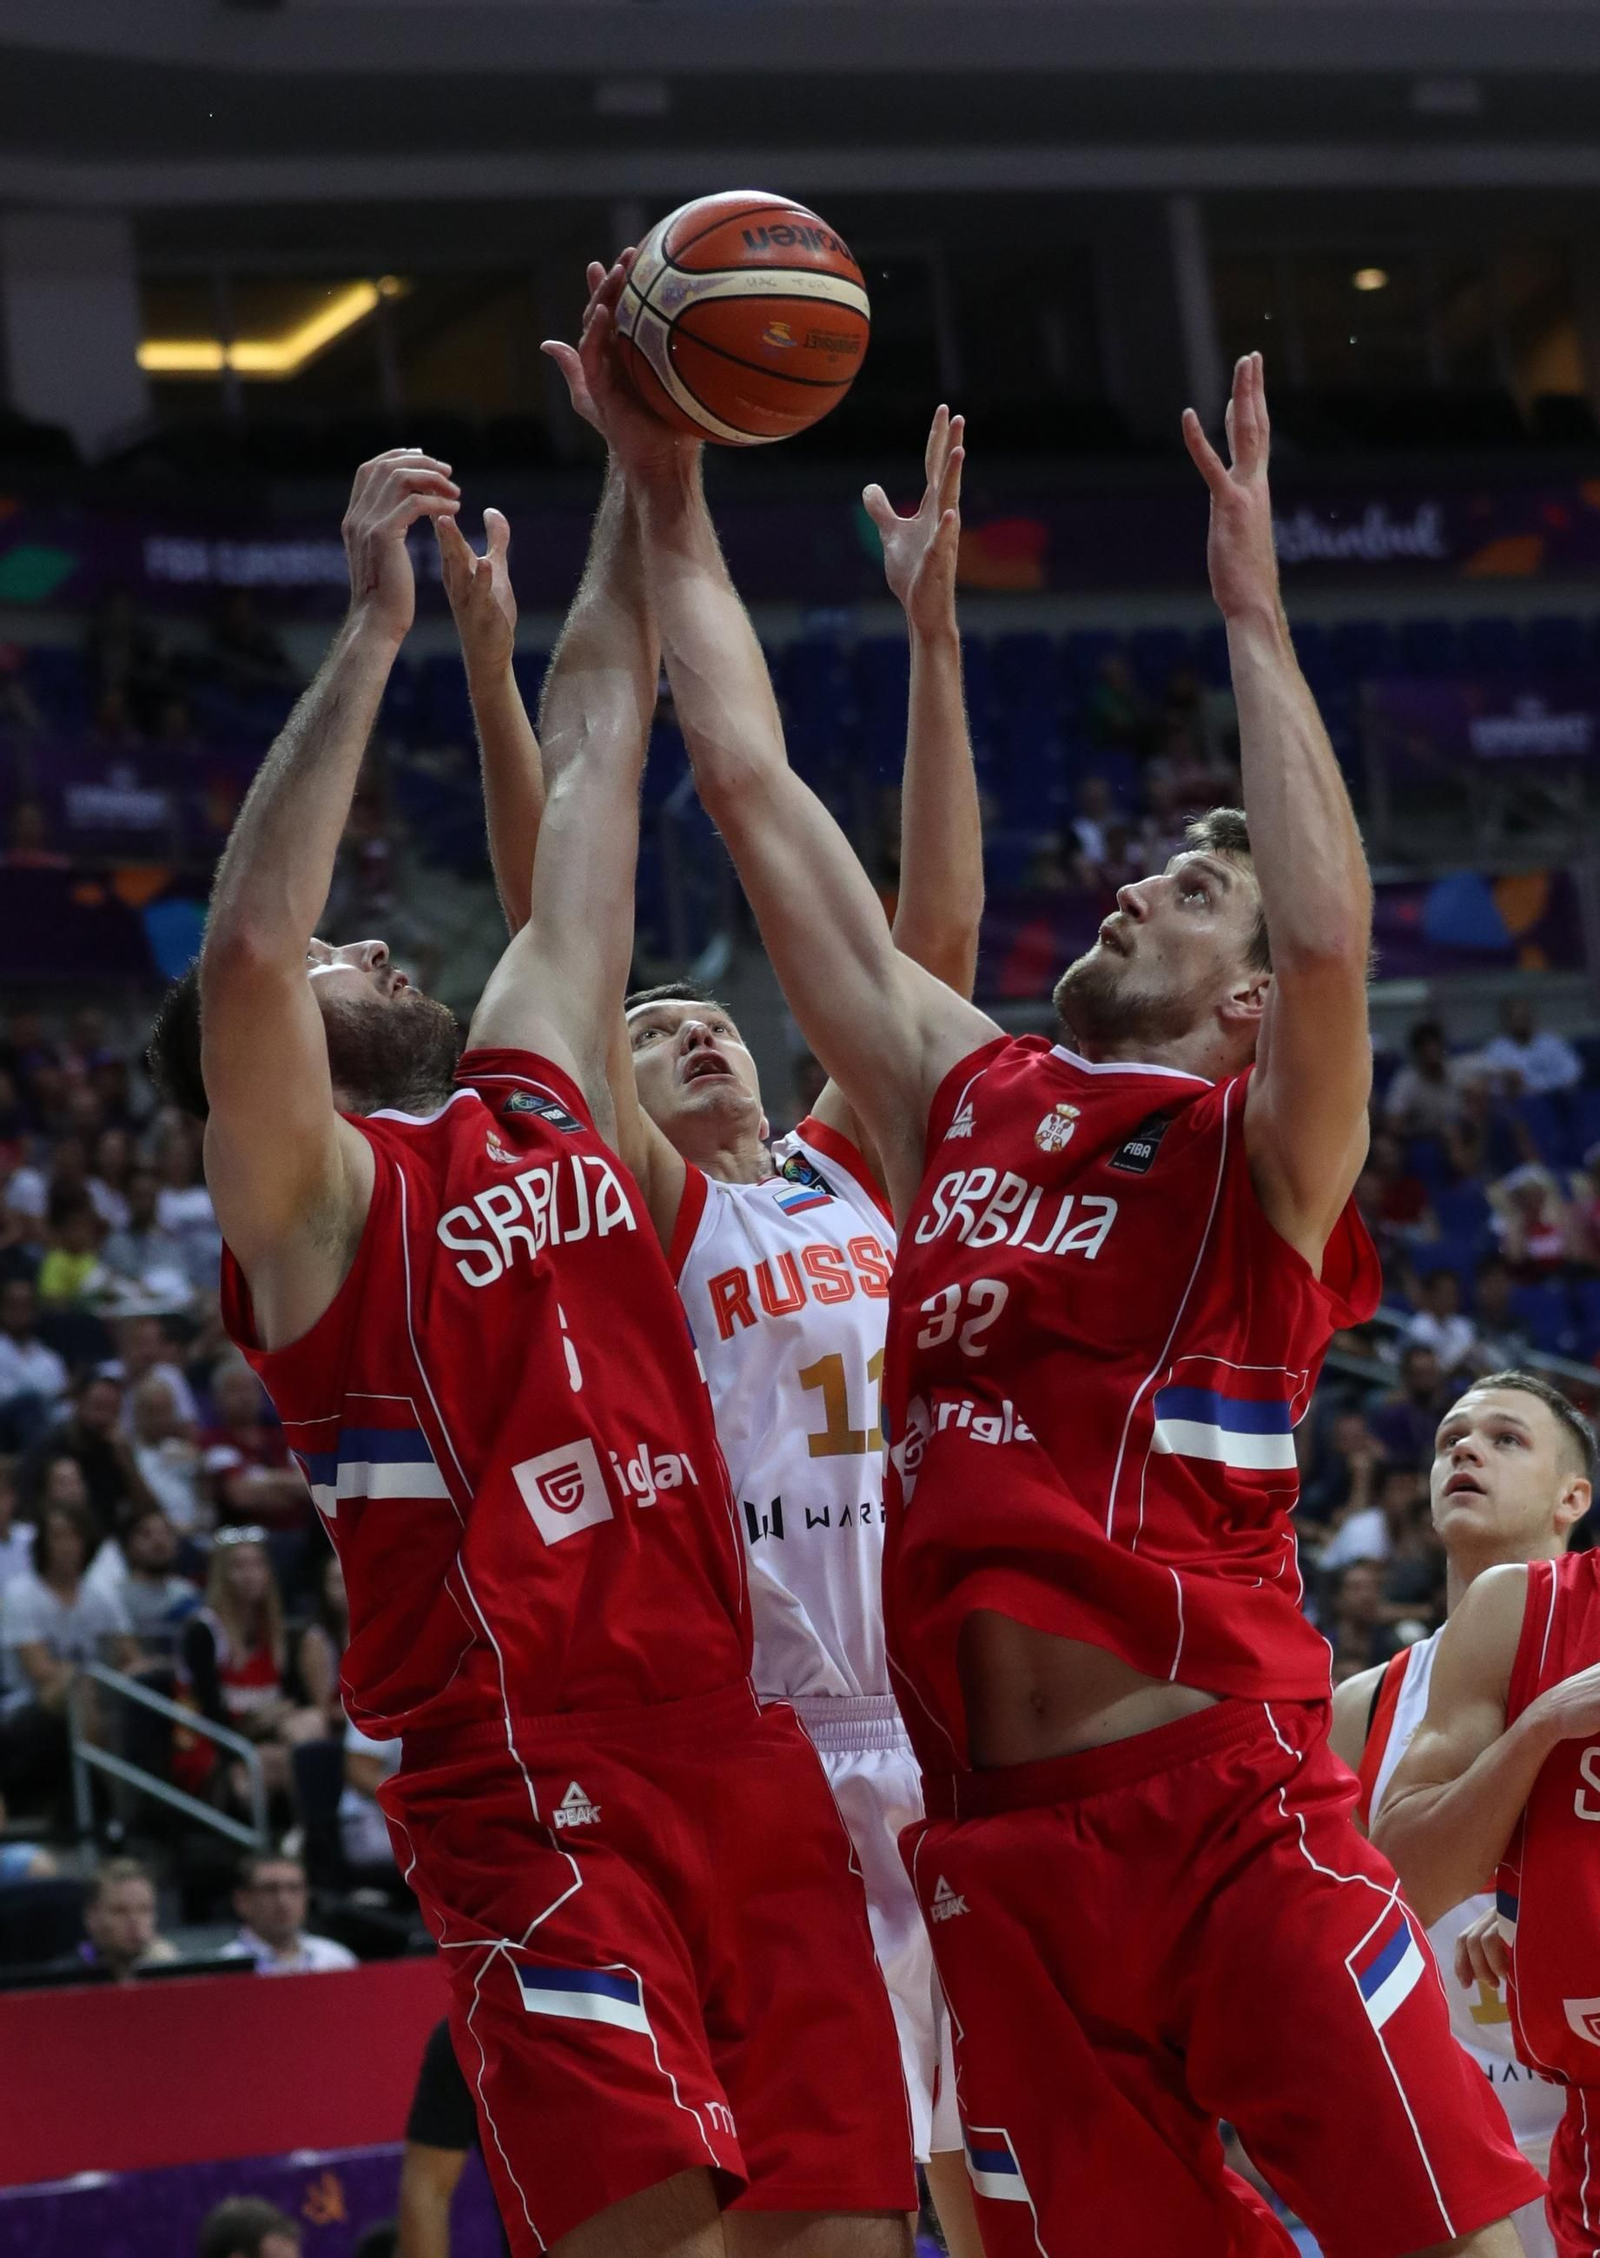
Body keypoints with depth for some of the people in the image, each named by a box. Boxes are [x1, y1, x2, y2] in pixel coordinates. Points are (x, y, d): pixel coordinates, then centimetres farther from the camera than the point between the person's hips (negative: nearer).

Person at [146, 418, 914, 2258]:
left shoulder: (537, 1099, 20)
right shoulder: (311, 1196, 1)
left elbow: (588, 763, 23)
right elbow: (243, 957, -18)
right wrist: (370, 632, -17)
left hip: (735, 1745, 7)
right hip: (532, 1786, -7)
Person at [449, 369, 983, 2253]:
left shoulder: (862, 1171, 16)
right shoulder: (650, 1215, 6)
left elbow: (935, 926, 11)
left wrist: (932, 631, 5)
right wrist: (493, 676, -12)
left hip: (964, 1740, 4)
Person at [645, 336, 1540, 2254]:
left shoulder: (1263, 1153, 3)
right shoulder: (961, 1097, 17)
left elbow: (1331, 934, -19)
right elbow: (748, 784, 19)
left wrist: (1252, 606, -13)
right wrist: (671, 505, 19)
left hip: (1228, 1813, -5)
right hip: (999, 1842, 5)